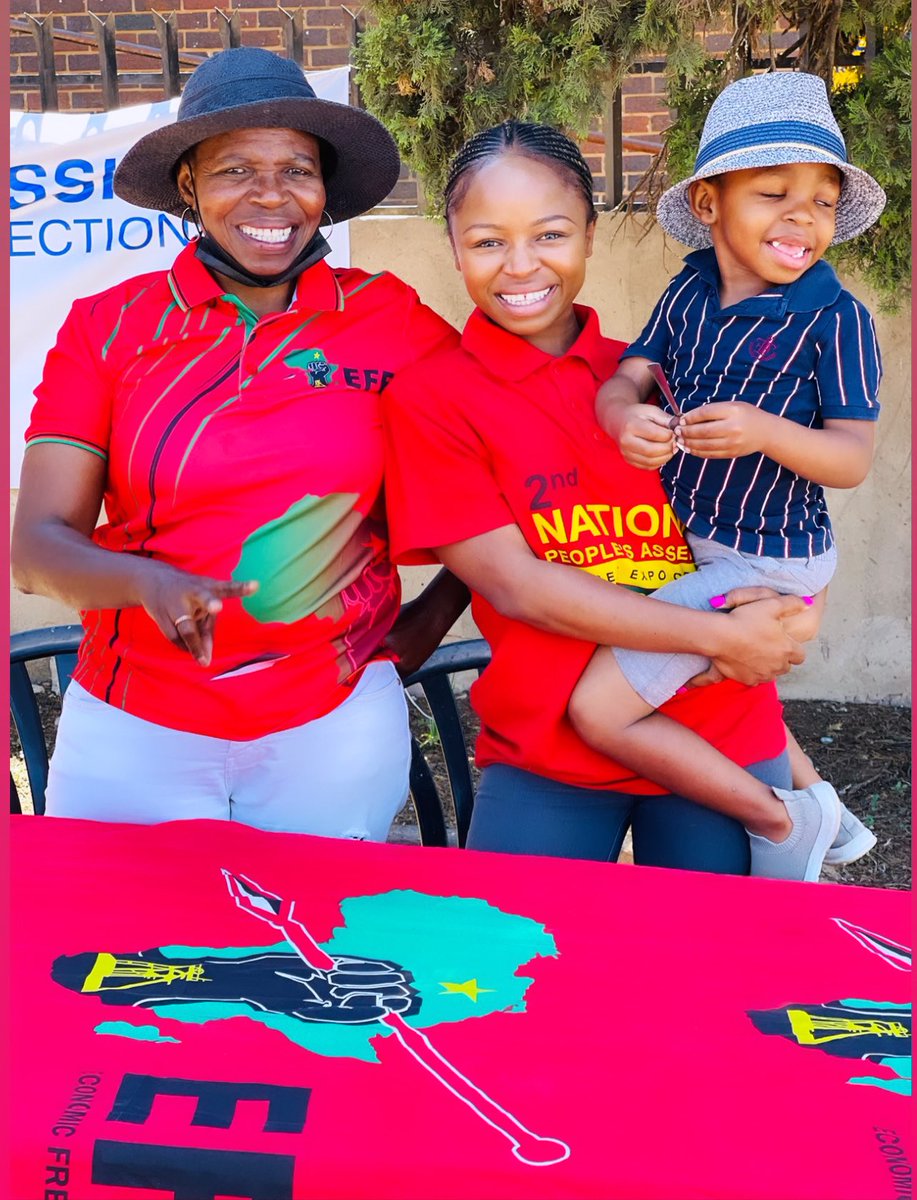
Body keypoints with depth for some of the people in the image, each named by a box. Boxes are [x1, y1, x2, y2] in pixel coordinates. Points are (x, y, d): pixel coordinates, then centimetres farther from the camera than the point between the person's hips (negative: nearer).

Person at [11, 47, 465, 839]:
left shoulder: (388, 319, -3)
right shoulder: (107, 328, -2)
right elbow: (40, 544, -7)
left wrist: (432, 621, 3)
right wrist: (147, 582, -27)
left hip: (336, 726, 0)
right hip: (132, 730, 0)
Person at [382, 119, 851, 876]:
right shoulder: (429, 397, -4)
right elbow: (514, 585, -12)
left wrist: (788, 614, -10)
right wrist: (717, 635, -15)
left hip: (726, 739, 3)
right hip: (547, 766, -3)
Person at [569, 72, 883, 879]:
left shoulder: (835, 318, -16)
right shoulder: (690, 292, -1)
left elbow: (853, 459, -18)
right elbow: (625, 378, -5)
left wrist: (766, 432, -36)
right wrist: (628, 419, -29)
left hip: (763, 563, -7)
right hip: (693, 540, 7)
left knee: (599, 709, -11)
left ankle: (784, 823, 1)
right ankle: (822, 809, 48)